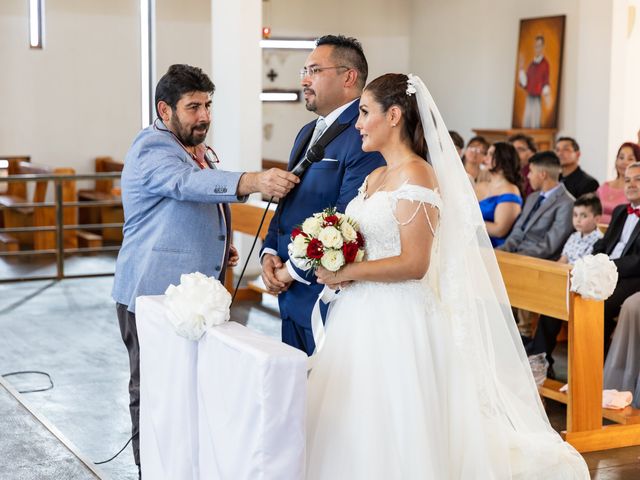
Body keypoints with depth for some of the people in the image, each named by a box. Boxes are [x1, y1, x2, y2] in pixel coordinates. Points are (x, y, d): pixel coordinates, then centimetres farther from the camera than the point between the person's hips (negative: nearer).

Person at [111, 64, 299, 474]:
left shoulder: (202, 152, 16)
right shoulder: (153, 149, -13)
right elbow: (188, 184, -35)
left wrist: (222, 246, 10)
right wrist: (255, 181, -49)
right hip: (154, 294, -8)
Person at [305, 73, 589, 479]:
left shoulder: (417, 176, -12)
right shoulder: (374, 177, 14)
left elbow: (414, 264, -19)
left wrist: (347, 274, -14)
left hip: (398, 322, -9)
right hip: (362, 318, 9)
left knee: (390, 437, -1)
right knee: (353, 435, 11)